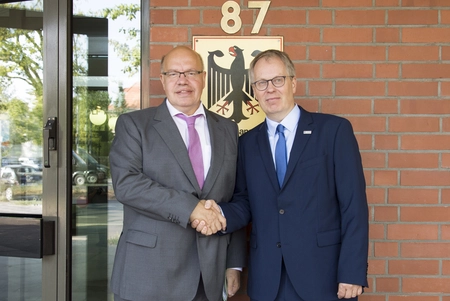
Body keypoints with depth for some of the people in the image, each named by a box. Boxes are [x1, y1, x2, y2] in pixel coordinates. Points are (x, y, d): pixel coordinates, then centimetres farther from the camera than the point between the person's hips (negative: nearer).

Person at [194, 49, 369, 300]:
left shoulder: (334, 130, -3)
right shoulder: (248, 142, 10)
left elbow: (353, 205, -6)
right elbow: (245, 203, 10)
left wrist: (353, 273, -11)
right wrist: (221, 214, -13)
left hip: (323, 274, -3)